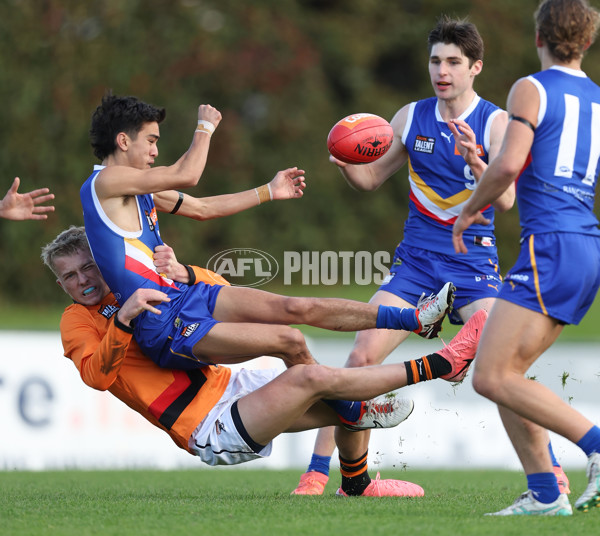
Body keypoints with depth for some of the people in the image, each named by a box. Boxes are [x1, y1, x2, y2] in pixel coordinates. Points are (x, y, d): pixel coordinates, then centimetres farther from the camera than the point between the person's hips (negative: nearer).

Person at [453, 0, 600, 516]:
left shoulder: (531, 89, -3)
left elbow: (508, 165, -16)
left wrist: (469, 210, 0)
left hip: (550, 247, -8)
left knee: (492, 378, -11)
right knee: (504, 374, 12)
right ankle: (544, 494, 3)